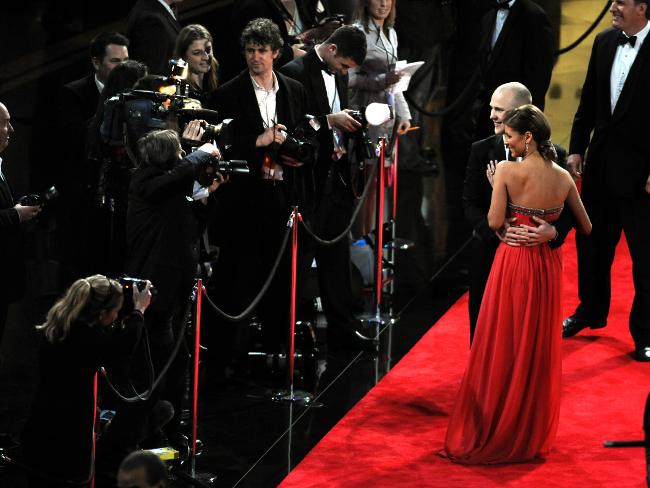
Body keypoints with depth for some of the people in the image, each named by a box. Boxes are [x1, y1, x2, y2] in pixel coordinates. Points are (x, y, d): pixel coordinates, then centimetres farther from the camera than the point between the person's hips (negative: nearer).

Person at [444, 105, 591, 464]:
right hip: (548, 267, 3)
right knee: (539, 351, 14)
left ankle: (491, 435, 13)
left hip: (513, 262, -3)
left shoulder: (508, 171, -13)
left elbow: (495, 222, -13)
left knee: (501, 350, 7)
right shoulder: (563, 177, -1)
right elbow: (585, 227, 7)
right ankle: (533, 435, 21)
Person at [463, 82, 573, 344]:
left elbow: (568, 208, -1)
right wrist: (496, 229, -21)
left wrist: (553, 231, -24)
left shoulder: (553, 155, -4)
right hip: (489, 253, 2)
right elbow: (470, 204, -2)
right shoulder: (481, 151, 1)